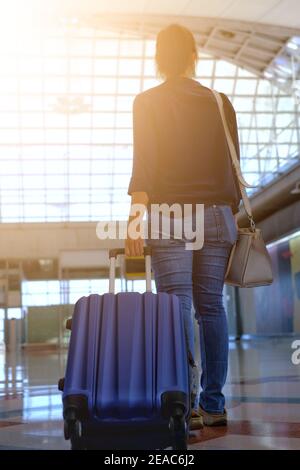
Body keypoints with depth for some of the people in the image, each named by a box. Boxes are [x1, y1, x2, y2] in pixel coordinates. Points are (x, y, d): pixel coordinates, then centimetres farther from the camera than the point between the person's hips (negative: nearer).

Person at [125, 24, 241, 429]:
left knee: (178, 310, -3)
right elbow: (232, 166, 10)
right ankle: (214, 404, 12)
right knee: (211, 307, 7)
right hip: (217, 214, 4)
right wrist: (233, 216, 16)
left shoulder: (148, 102, 1)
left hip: (171, 214, -3)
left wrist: (137, 217, -9)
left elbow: (144, 164, -8)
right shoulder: (220, 103, 11)